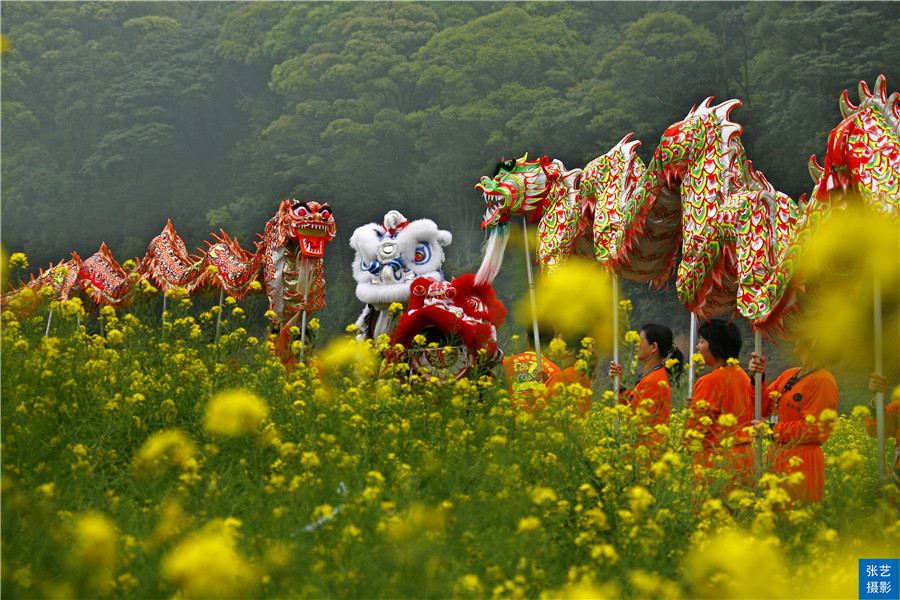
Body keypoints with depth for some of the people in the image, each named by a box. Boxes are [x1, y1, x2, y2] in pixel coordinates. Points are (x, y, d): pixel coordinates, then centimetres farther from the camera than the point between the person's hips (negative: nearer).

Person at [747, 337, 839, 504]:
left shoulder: (822, 382, -11)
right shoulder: (789, 375, 14)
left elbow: (812, 429, -14)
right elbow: (764, 407, 15)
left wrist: (772, 431, -11)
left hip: (800, 464, -8)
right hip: (778, 458, 8)